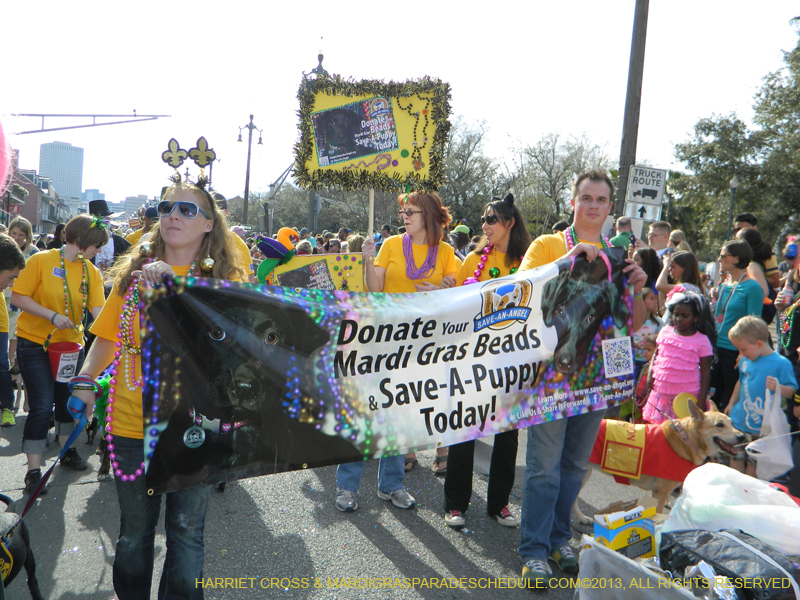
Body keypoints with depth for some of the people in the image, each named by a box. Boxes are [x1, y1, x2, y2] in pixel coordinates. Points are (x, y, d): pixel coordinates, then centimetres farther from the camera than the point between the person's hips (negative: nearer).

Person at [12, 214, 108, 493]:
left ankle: (67, 450, 37)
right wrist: (52, 316, -22)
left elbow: (98, 310, -8)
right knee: (42, 407, -7)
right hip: (35, 344, -4)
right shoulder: (41, 260, -10)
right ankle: (33, 471, 3)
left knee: (69, 401, 16)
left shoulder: (91, 272, 0)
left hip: (71, 344, 4)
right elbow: (18, 297, -11)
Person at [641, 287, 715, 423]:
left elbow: (705, 372, -2)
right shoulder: (665, 332, 6)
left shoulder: (702, 341, -4)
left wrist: (702, 399, -4)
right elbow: (656, 356, 15)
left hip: (687, 396, -3)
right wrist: (650, 377, 3)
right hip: (661, 393, 4)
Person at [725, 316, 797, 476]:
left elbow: (792, 392, -11)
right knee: (736, 457, 14)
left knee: (753, 463, 7)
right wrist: (731, 403, 25)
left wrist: (777, 387, -31)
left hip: (761, 426, -5)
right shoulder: (745, 361, 5)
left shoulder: (781, 363, -13)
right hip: (739, 420, 5)